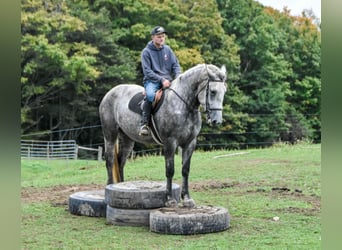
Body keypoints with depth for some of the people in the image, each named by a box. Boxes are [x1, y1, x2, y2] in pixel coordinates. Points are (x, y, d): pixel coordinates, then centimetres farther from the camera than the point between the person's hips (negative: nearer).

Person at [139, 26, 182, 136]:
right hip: (152, 80, -5)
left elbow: (176, 65, 12)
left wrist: (178, 77, -9)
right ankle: (145, 124, -26)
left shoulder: (167, 49, 13)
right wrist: (161, 79, -19)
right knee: (150, 95, -36)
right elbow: (147, 71, -8)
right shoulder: (146, 52, -1)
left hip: (167, 80, 5)